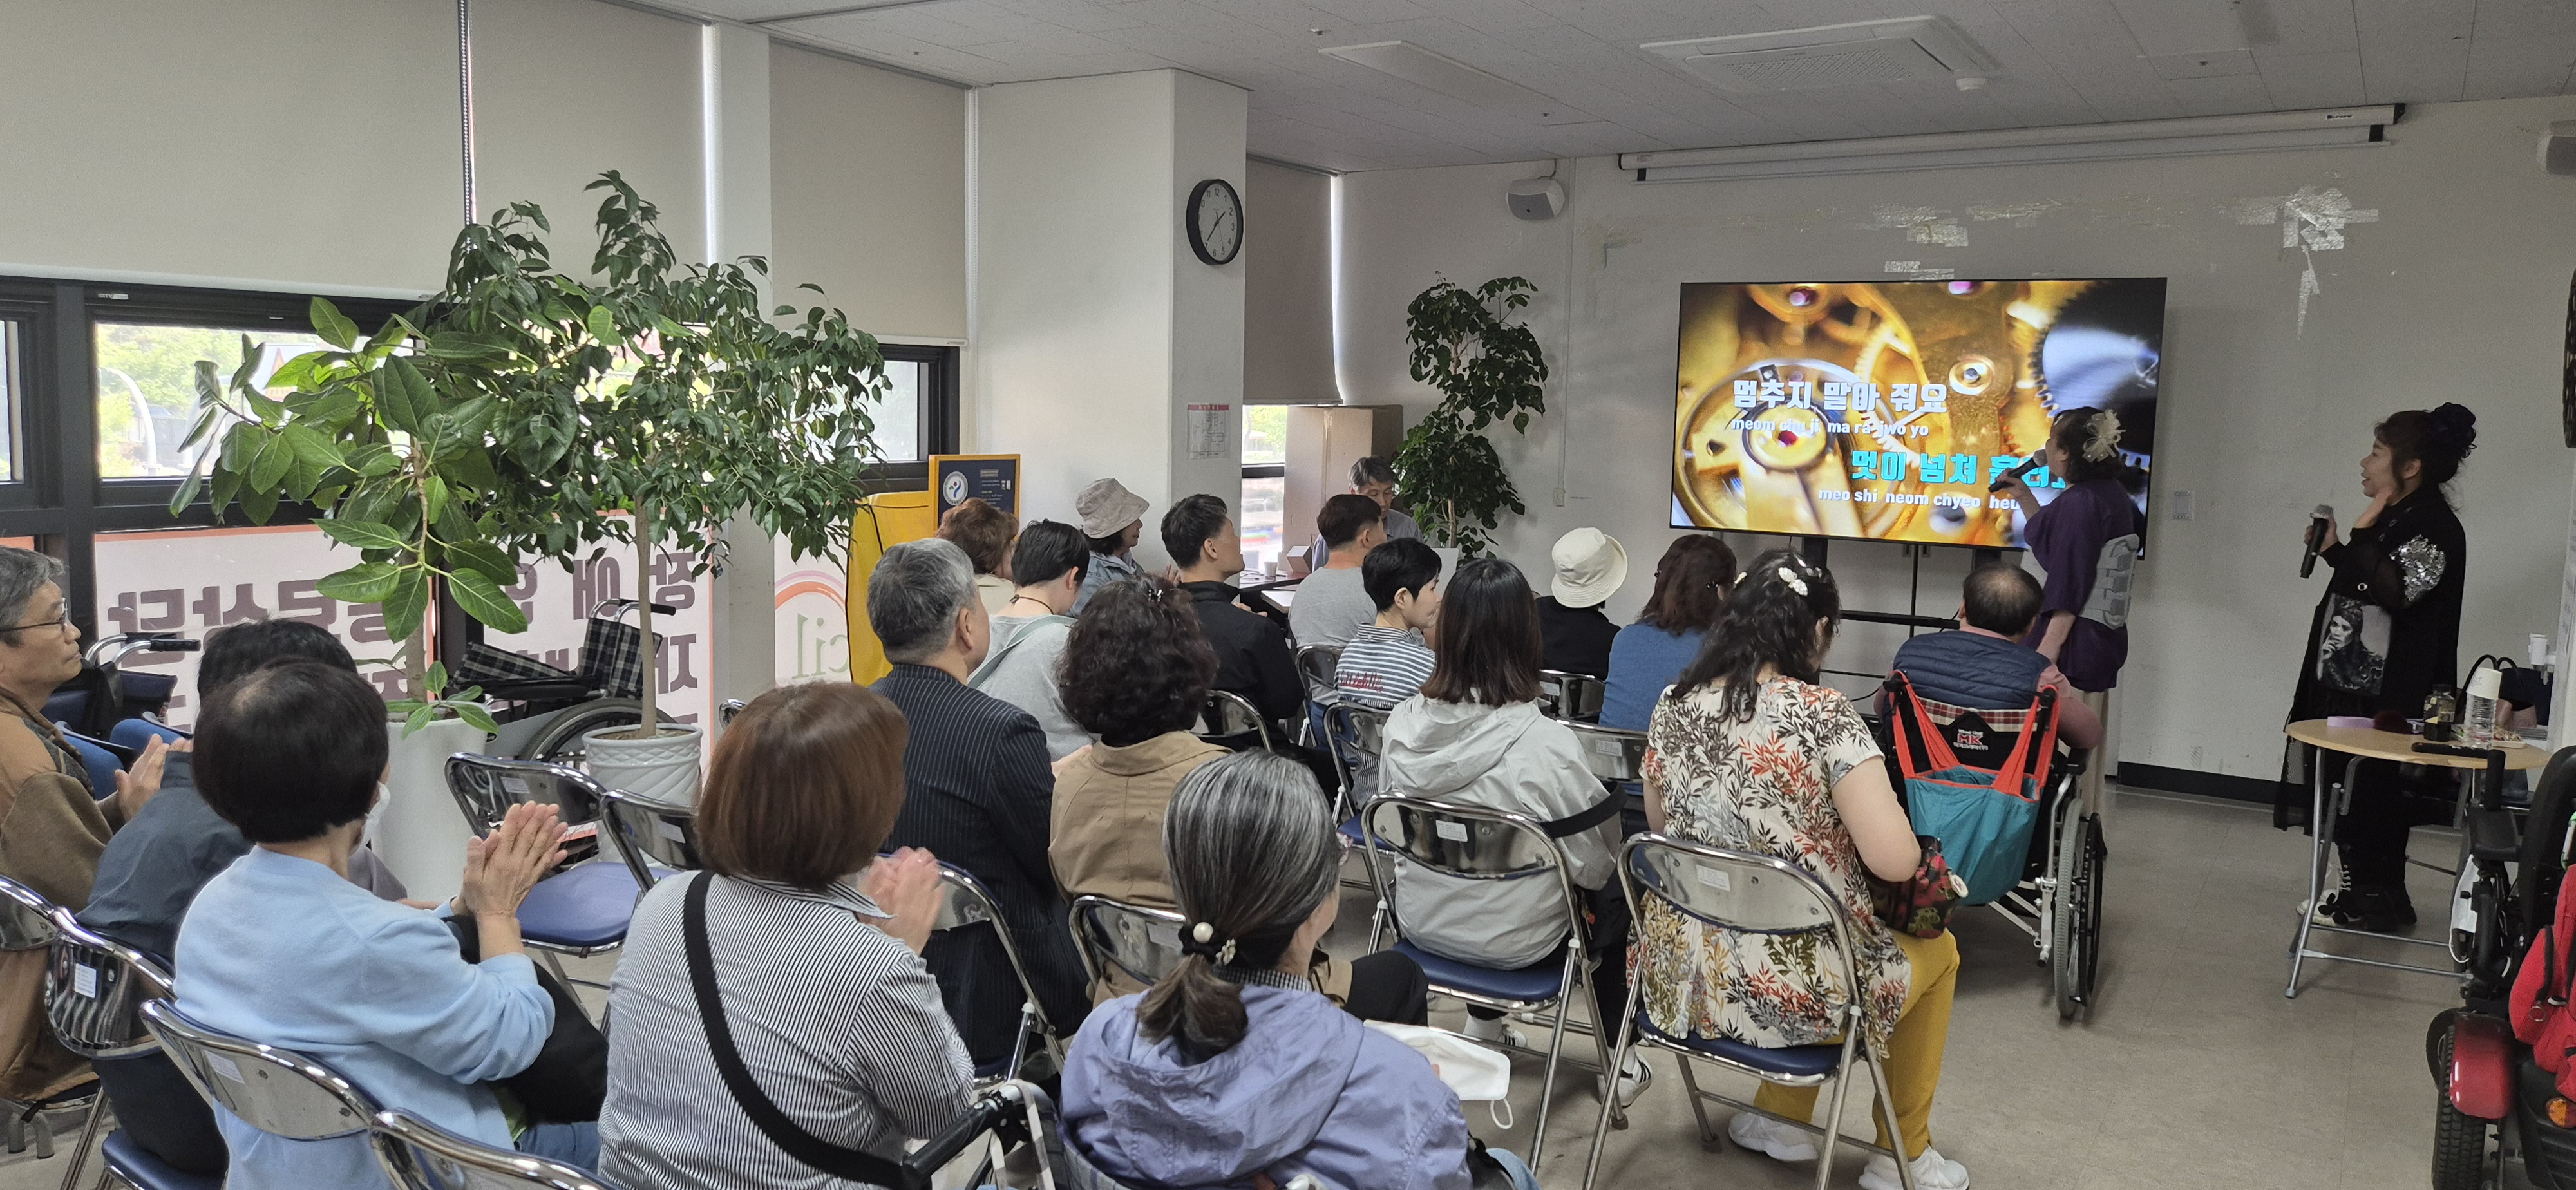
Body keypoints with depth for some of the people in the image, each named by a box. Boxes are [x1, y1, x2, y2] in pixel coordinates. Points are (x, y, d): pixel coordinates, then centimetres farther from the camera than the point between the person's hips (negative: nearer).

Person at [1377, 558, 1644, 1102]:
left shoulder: (1403, 724, -16)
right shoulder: (1548, 745, -28)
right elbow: (1590, 867, -15)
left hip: (1421, 920, 4)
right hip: (1513, 943, -4)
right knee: (1613, 896, 24)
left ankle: (1482, 1028, 44)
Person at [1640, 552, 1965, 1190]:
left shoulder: (1673, 705, -2)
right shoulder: (1824, 714, -18)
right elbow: (1895, 861, -22)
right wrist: (1860, 801, -1)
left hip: (1680, 973, 5)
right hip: (1790, 991, -5)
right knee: (1937, 951, 27)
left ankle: (1780, 1119, 39)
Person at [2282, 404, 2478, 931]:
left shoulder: (2433, 525, -14)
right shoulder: (2397, 518, 15)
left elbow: (2394, 590, -27)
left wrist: (2363, 532, -19)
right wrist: (2334, 551, 12)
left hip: (2384, 696, -10)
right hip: (2355, 685, 10)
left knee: (2369, 796, -2)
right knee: (2349, 793, 14)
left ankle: (2379, 902, 10)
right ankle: (2363, 891, 24)